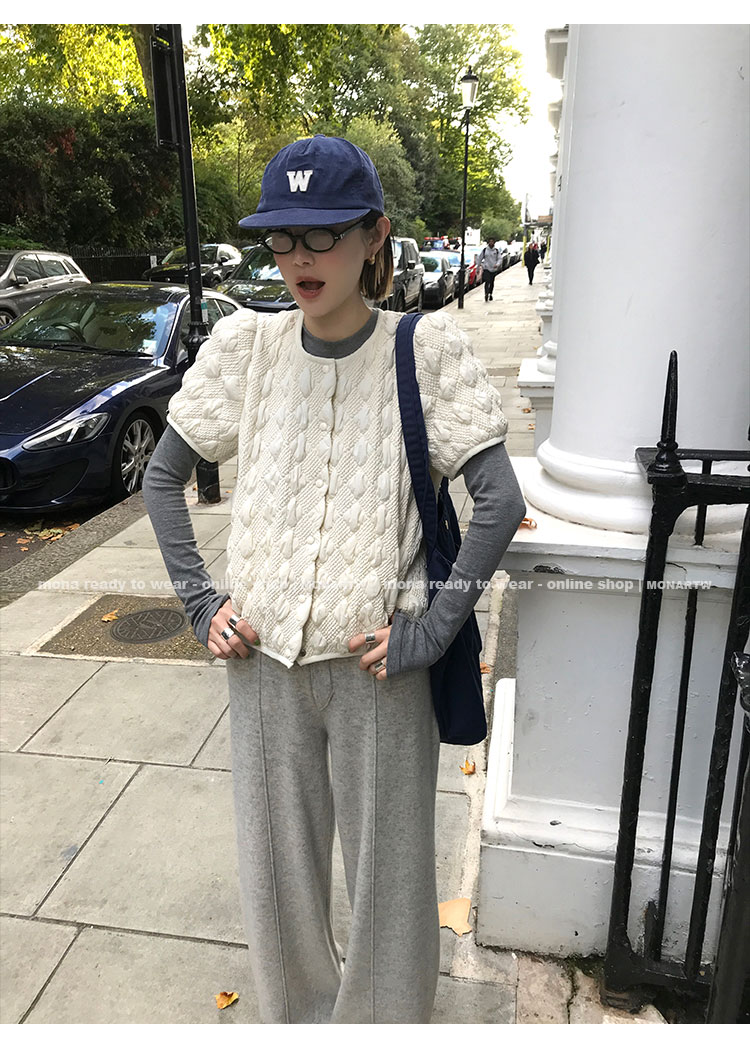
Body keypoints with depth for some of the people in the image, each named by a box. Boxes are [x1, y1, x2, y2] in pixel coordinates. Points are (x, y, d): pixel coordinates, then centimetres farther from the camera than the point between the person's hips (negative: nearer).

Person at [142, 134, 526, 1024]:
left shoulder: (424, 349, -8)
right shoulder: (245, 346, 0)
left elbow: (499, 503, -11)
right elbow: (162, 477, 8)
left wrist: (433, 629, -15)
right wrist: (200, 603, 0)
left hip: (378, 664, -3)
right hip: (262, 656, 3)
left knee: (386, 868, 14)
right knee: (275, 864, 20)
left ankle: (382, 1017, 45)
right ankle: (295, 1010, 50)